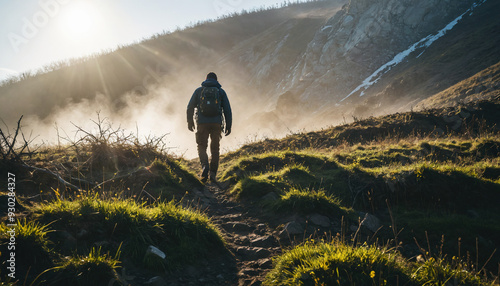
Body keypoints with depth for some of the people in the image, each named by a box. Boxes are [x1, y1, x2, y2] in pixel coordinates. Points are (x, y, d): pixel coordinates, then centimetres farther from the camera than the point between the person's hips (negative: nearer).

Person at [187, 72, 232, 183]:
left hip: (202, 124, 0)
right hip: (217, 124, 0)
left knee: (202, 147, 9)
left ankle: (205, 165, -19)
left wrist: (190, 121, 16)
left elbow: (190, 107, 6)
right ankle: (213, 173, 2)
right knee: (215, 149, 11)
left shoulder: (199, 90, 10)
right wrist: (228, 126, 7)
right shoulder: (221, 91, 9)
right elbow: (227, 110, 3)